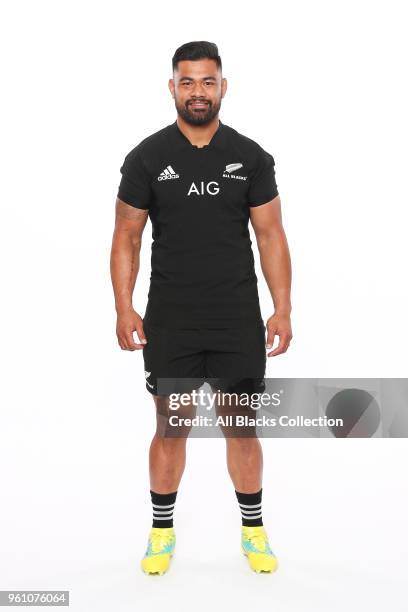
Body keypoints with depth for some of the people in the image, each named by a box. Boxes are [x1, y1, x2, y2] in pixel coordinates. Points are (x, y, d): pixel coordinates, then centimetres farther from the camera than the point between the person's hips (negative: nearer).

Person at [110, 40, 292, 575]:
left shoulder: (250, 157, 1)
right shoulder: (147, 158, -1)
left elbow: (270, 235, 2)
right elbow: (127, 236, 0)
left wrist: (283, 309, -5)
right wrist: (124, 309, -9)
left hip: (238, 322, 1)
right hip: (169, 323, 0)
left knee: (242, 428, 9)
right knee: (170, 429, 9)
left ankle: (254, 529, 27)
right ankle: (162, 529, 28)